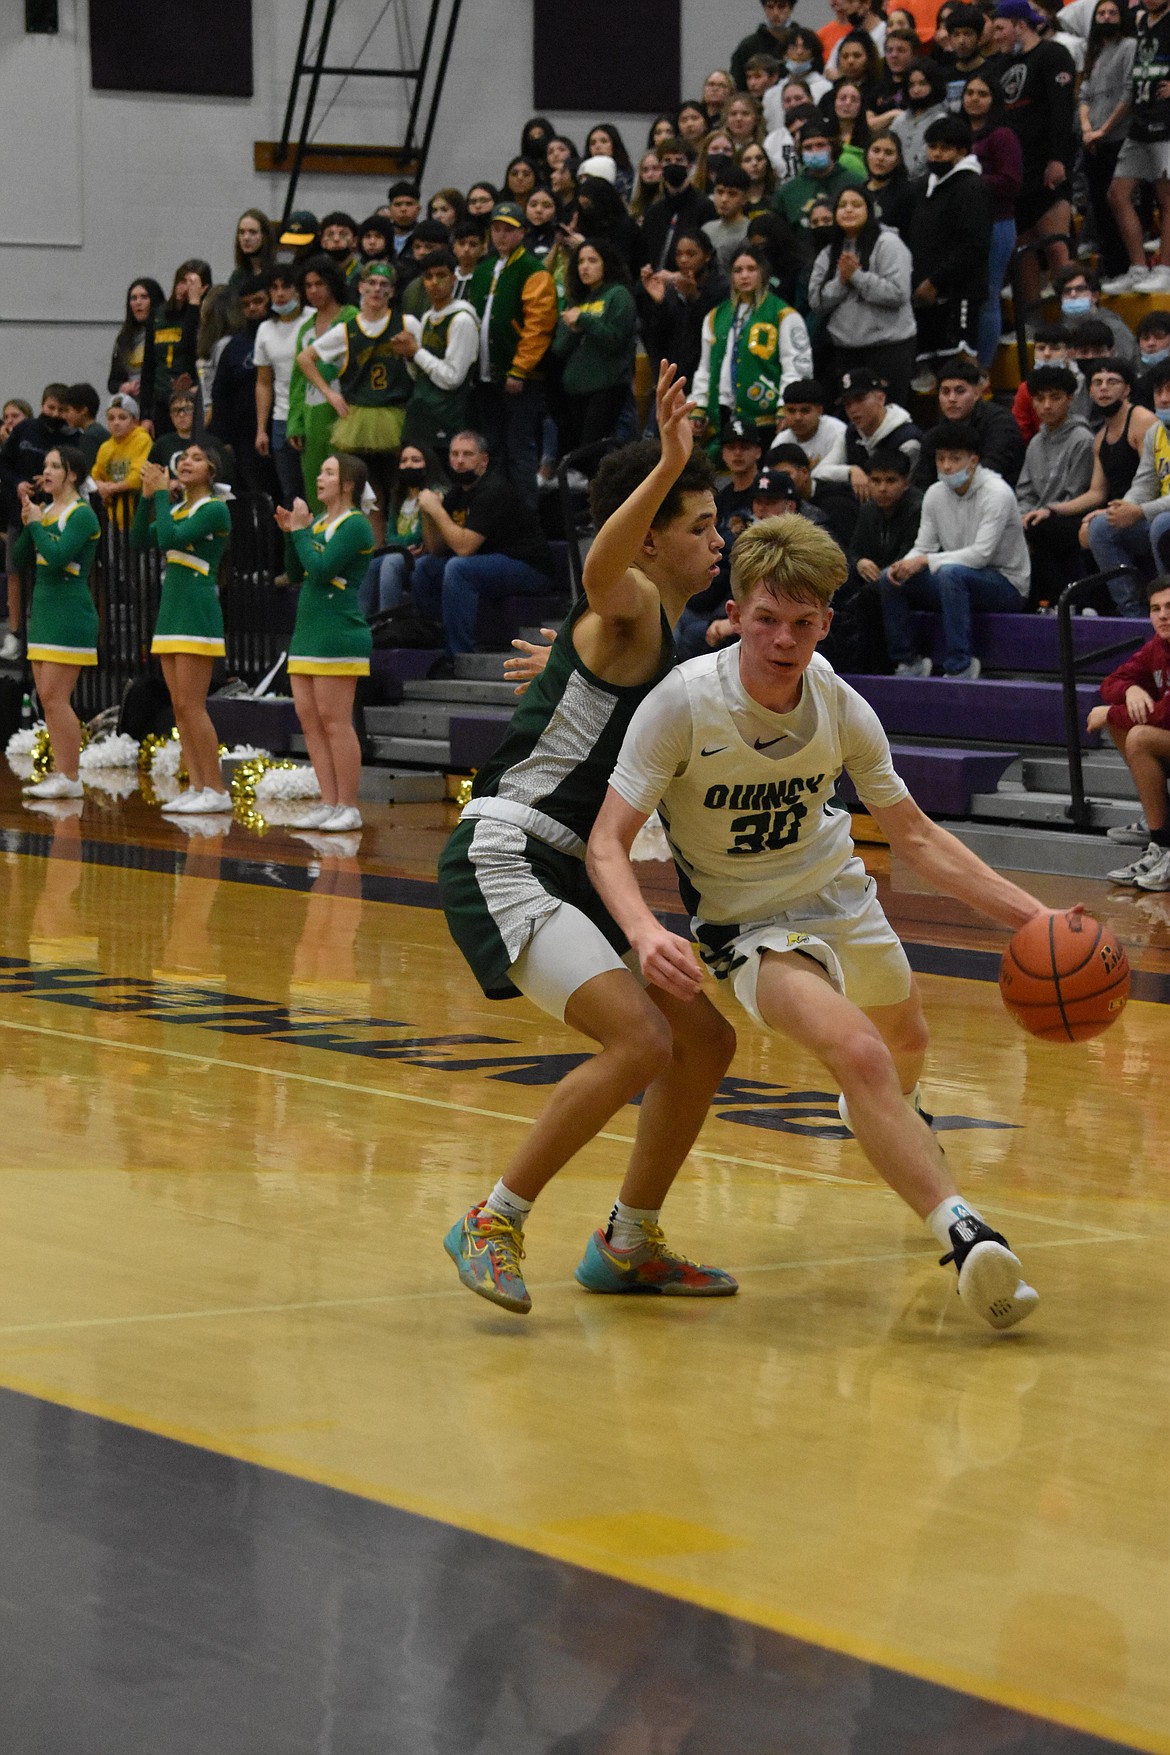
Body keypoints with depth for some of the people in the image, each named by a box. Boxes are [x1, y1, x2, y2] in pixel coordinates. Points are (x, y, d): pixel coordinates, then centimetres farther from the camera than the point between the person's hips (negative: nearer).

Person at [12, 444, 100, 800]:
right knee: (48, 699, 7)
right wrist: (26, 521, -2)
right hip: (43, 610, 9)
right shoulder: (45, 511, 14)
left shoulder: (81, 515, -10)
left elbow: (57, 555, -24)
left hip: (69, 613, -9)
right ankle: (59, 773, 11)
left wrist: (36, 523, -11)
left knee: (54, 697, -11)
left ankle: (70, 778, -8)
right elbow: (19, 560, 11)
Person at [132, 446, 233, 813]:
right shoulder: (175, 508, 16)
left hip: (198, 613, -8)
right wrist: (147, 497, 1)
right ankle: (197, 788, 7)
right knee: (180, 708, 6)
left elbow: (170, 539, -19)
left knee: (191, 706, -11)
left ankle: (216, 790, -8)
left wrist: (161, 493, -12)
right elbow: (139, 541, 9)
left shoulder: (214, 509, -8)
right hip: (171, 609, 8)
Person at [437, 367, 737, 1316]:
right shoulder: (631, 606, -8)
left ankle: (628, 1245, 23)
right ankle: (494, 1224, -10)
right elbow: (601, 568, -37)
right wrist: (668, 468, -50)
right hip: (505, 860, -10)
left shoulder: (664, 635, 21)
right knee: (640, 1043, -23)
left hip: (571, 872, 10)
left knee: (706, 1041, 10)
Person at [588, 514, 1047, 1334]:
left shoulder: (843, 710, -16)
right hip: (750, 924, -5)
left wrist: (1028, 912, -14)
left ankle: (898, 1118, 66)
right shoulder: (683, 703, -28)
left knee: (906, 1044, 29)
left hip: (839, 893, 5)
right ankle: (964, 1234, -33)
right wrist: (645, 932, -47)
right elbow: (608, 842, -27)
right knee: (858, 1052, -31)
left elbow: (914, 835, -4)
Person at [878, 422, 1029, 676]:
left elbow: (981, 553, -26)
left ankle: (960, 668, -32)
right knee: (888, 578, -6)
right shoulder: (935, 494, 3)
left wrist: (925, 561, -28)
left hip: (1007, 585, -7)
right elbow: (923, 548, 5)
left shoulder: (996, 493, -18)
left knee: (950, 573, -37)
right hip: (959, 580, 7)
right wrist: (904, 565, -19)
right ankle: (907, 663, 1)